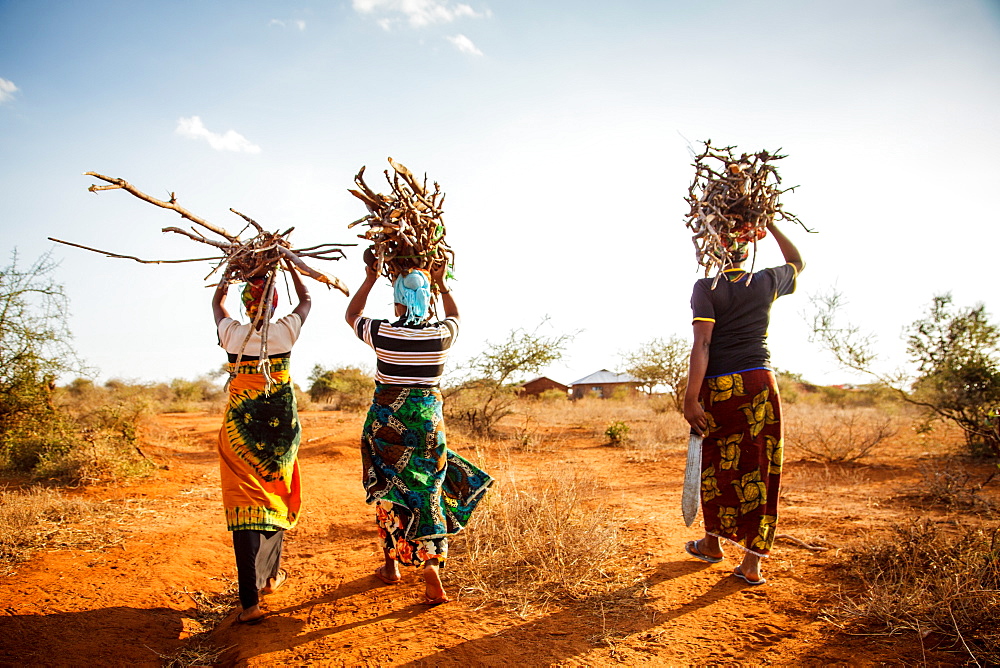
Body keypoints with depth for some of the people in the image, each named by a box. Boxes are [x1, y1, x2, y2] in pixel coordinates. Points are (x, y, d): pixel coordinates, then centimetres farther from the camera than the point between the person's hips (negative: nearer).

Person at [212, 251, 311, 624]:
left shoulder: (233, 334, -6)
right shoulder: (285, 331, -6)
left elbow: (217, 303, 18)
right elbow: (306, 300, 16)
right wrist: (289, 265, 24)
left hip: (241, 429, -1)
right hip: (280, 426, 1)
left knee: (245, 504, -4)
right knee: (276, 498, 19)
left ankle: (250, 601, -11)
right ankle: (271, 575, 35)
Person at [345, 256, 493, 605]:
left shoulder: (382, 332, -11)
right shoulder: (442, 335, -7)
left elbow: (351, 315, 11)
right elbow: (455, 315, 19)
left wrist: (370, 277, 16)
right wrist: (441, 283, 23)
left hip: (387, 420, 0)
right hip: (428, 420, 1)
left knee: (387, 492, 15)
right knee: (427, 493, 8)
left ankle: (391, 566, 29)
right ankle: (431, 571, -3)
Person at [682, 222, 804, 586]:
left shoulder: (706, 288, -5)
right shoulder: (767, 282, 7)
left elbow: (702, 344, -14)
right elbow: (798, 262, 30)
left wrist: (691, 399, -14)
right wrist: (769, 225, 32)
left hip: (719, 387, -2)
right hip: (761, 383, 3)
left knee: (718, 464, 14)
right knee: (760, 468, 6)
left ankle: (714, 542, 31)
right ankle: (752, 562, 8)